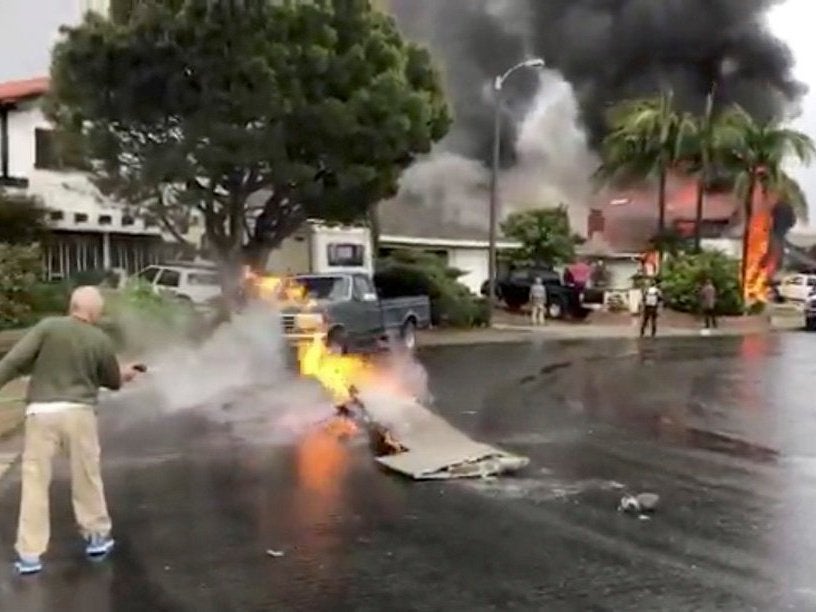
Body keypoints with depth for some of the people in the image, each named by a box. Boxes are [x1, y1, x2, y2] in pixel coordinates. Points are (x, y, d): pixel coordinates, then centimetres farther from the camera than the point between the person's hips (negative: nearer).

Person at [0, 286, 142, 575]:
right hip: (79, 412, 1)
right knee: (87, 476, 17)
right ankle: (97, 536, 29)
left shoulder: (48, 327, -3)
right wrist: (124, 374, 39)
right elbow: (112, 381, 17)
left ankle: (30, 554, 5)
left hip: (42, 412, -1)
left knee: (35, 480, 5)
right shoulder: (101, 340, 3)